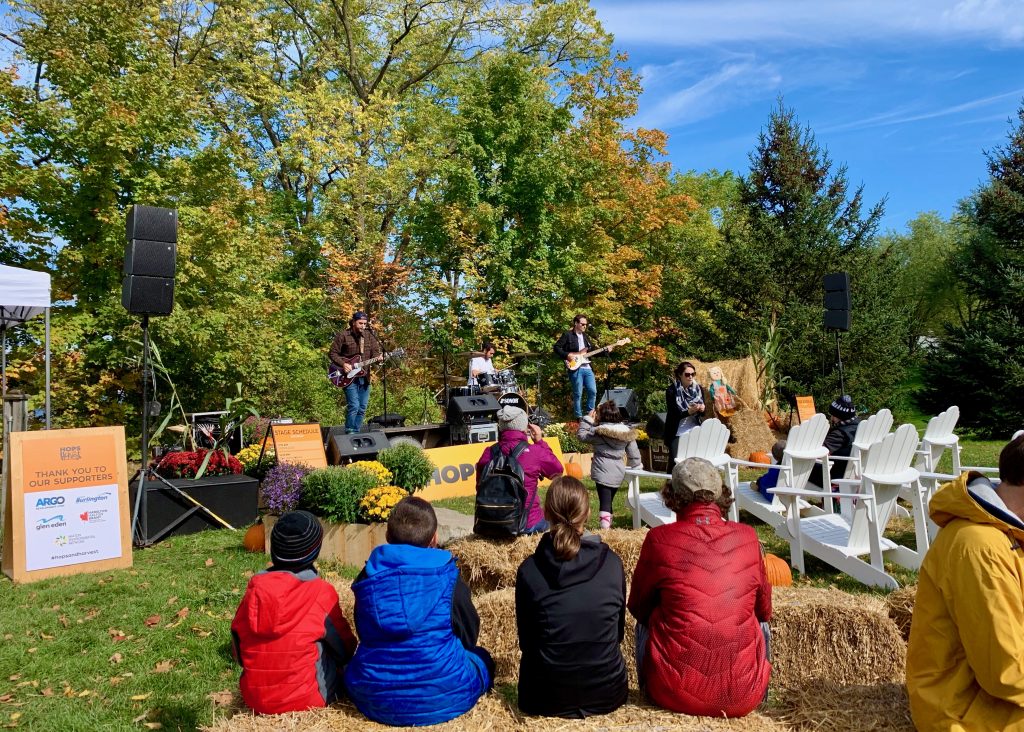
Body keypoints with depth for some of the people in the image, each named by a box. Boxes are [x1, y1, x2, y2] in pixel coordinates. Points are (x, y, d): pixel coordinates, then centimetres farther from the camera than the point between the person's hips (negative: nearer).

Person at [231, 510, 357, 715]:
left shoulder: (254, 589, -4)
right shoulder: (321, 593, -15)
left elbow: (237, 651, 6)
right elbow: (345, 650, -2)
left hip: (253, 700, 4)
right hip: (305, 701, -4)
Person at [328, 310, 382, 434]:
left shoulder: (370, 335, 6)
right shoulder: (343, 336, -5)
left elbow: (375, 352, 5)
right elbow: (333, 353, -2)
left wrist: (378, 358, -17)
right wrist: (343, 364, -15)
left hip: (364, 376, 5)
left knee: (362, 408, 8)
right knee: (354, 406, -13)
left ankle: (356, 432, 18)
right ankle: (350, 433, -1)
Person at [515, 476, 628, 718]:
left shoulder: (529, 570, -13)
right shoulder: (612, 563, -10)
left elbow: (525, 641, -2)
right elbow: (618, 632, 3)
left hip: (547, 699, -1)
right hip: (608, 694, 1)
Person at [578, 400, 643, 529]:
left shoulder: (599, 431, -11)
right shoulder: (627, 431, 3)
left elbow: (581, 435, 1)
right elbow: (633, 452, 9)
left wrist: (587, 419, 6)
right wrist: (636, 465, 24)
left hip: (602, 472, -5)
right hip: (618, 472, 5)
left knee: (604, 500, -8)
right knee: (609, 500, 17)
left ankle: (605, 525, -19)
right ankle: (608, 523, 24)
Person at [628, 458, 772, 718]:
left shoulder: (660, 539, -9)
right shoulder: (748, 537, -4)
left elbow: (638, 607, 6)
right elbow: (764, 609, 11)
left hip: (675, 694, -1)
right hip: (744, 698, 2)